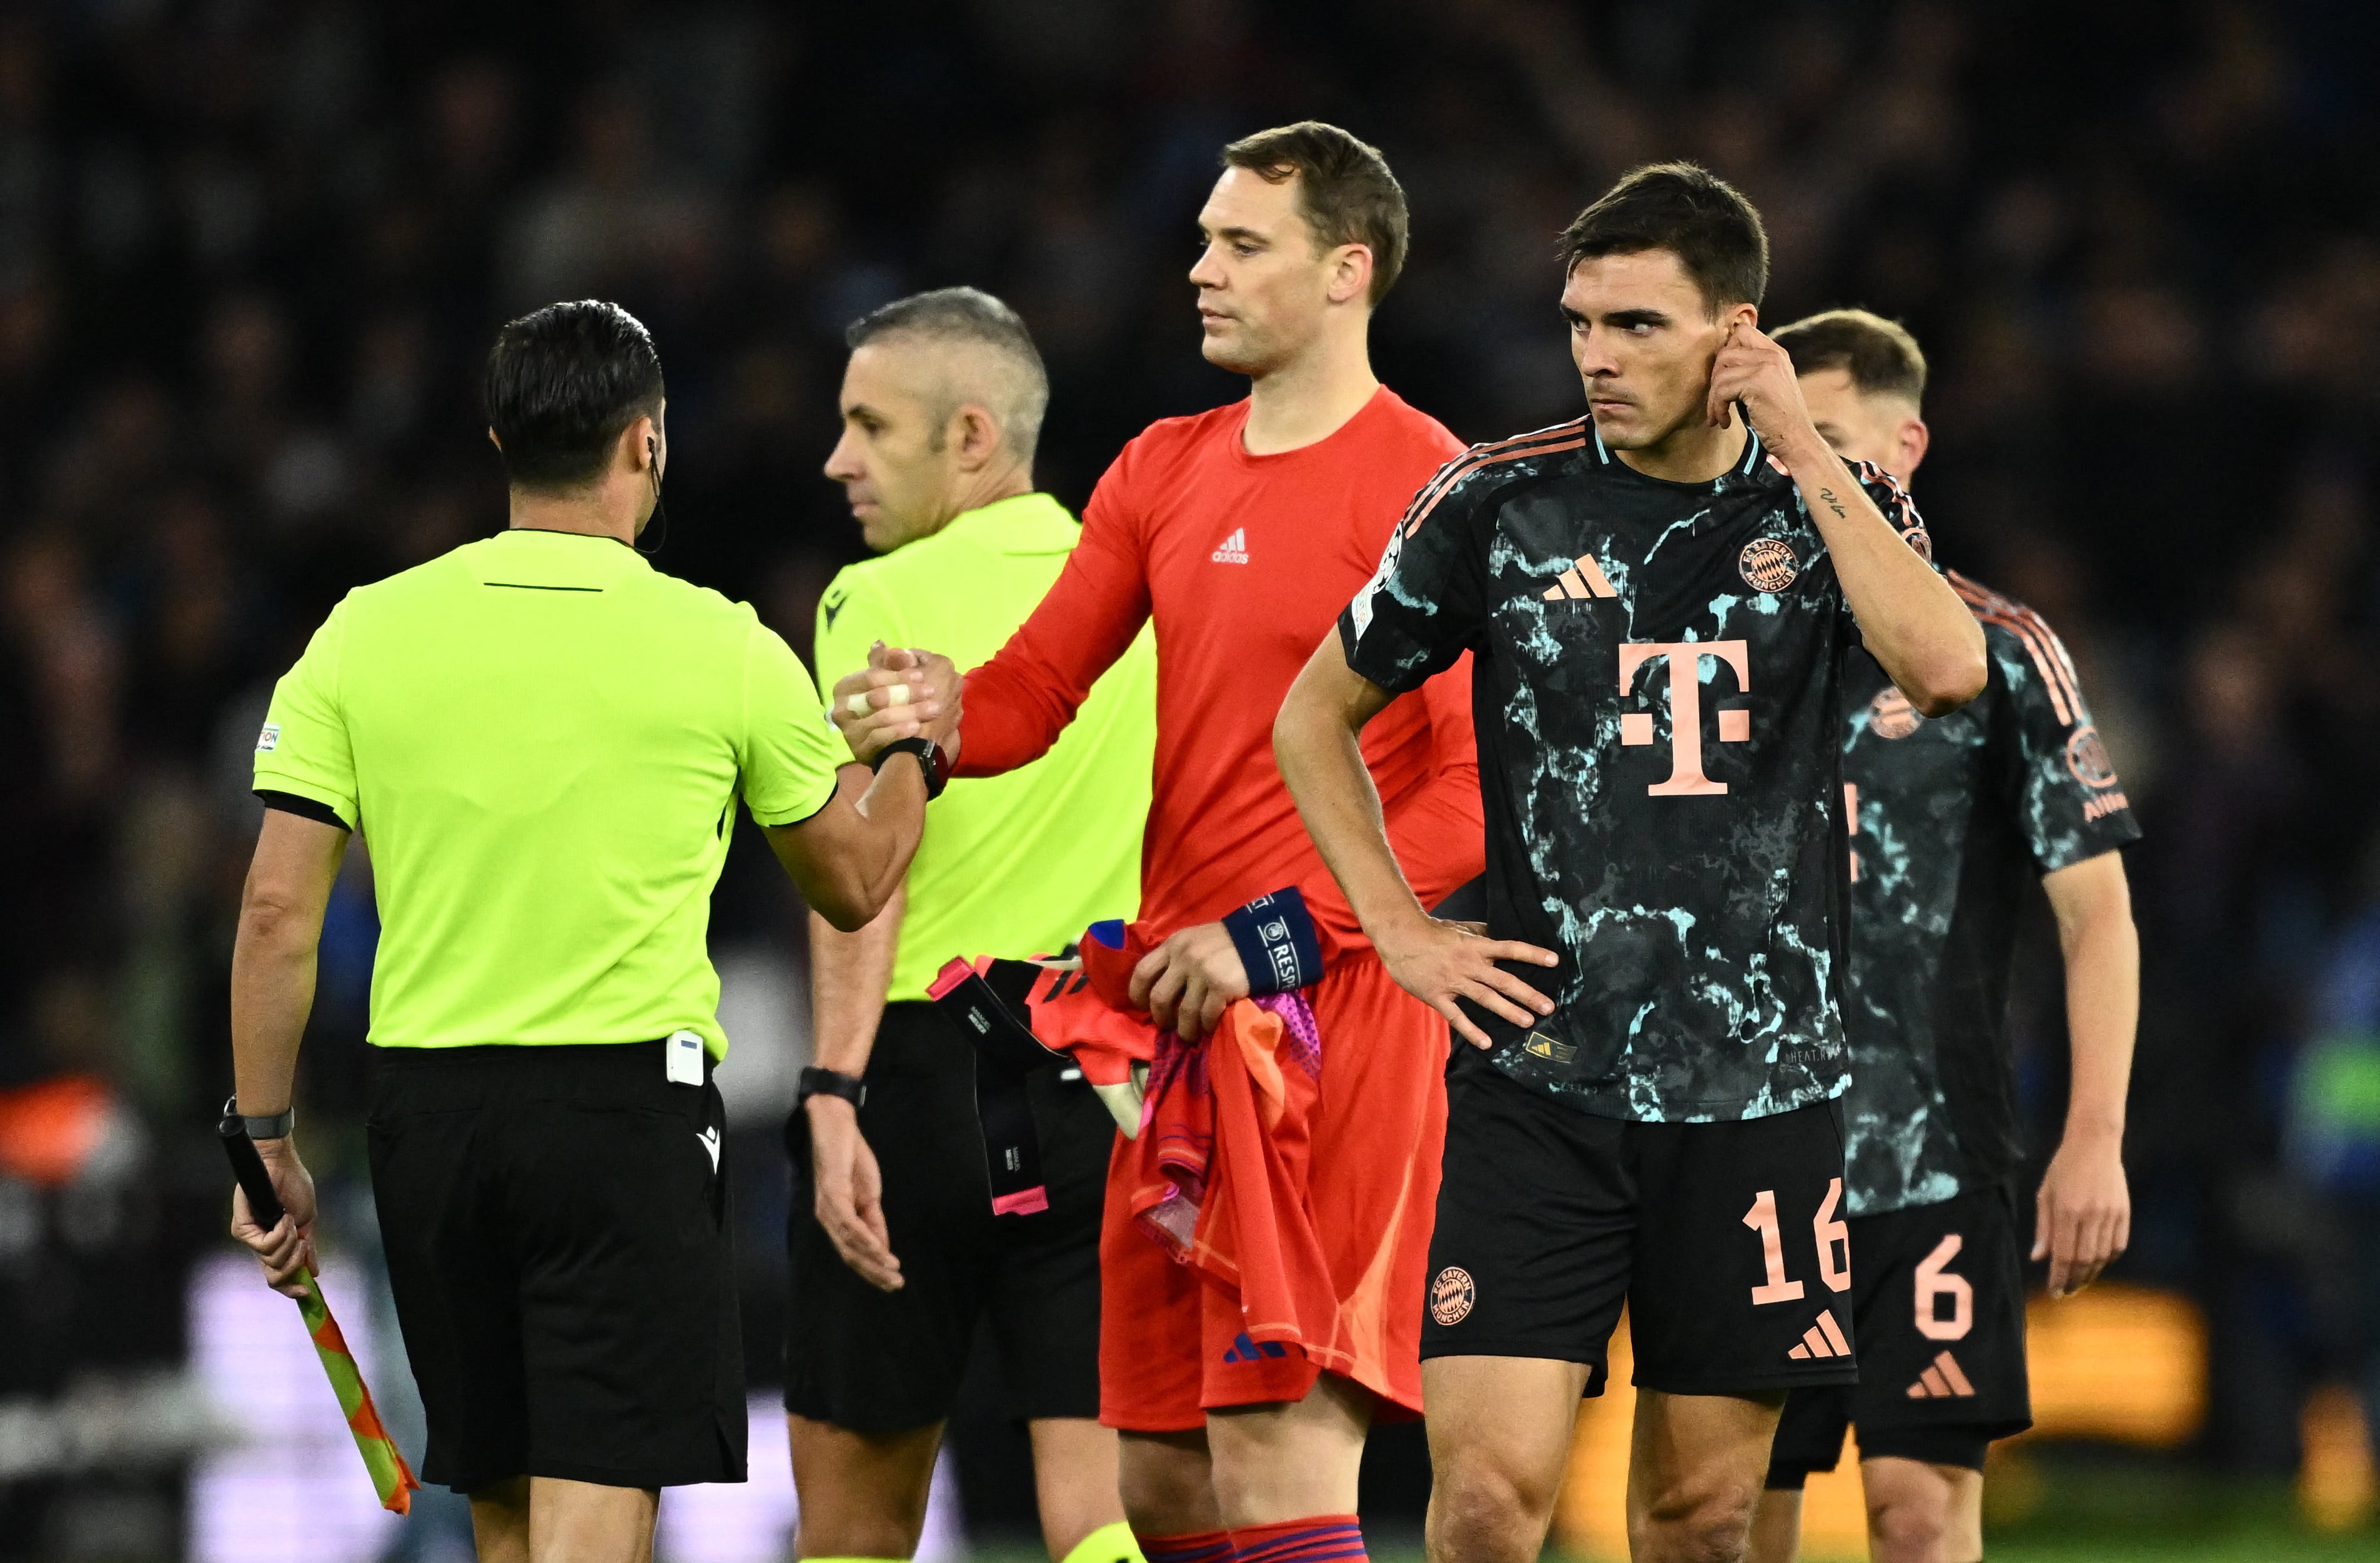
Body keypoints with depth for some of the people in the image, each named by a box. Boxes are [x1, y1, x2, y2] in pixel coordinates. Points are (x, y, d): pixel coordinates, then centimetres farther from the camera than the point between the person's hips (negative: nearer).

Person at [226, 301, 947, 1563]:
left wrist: (264, 1142, 8)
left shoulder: (365, 633, 1)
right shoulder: (724, 652, -3)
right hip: (629, 1105, -4)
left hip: (426, 1105, 4)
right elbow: (851, 885, 12)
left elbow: (277, 911, 0)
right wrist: (914, 751, 28)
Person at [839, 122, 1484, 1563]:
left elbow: (1482, 792, -11)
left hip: (1334, 1004, -7)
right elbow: (1035, 692, 12)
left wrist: (1275, 940, -17)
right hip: (1173, 1004, 7)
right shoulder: (1166, 473, 16)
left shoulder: (1425, 488, -7)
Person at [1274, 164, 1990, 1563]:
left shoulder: (1827, 503, 4)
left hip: (1761, 1082, 1)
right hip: (1541, 1077, -1)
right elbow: (1317, 717, 14)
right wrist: (1402, 929, 3)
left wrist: (1802, 455, -13)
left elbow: (1948, 669, -16)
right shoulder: (1499, 504, 2)